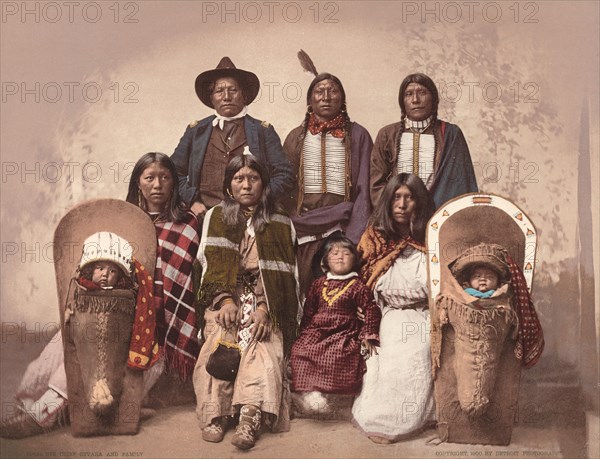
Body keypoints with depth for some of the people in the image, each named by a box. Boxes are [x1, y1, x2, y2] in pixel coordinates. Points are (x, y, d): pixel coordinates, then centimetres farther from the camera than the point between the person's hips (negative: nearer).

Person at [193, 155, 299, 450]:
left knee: (262, 343, -28)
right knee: (219, 340, -28)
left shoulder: (280, 224, 14)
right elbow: (210, 263, 8)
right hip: (225, 296, 1)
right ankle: (215, 415, -31)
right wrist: (225, 300, -10)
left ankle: (250, 418, -41)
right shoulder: (215, 217, 18)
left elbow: (285, 271, 3)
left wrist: (265, 307, -13)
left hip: (264, 298, -1)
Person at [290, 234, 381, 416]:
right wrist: (304, 332, 16)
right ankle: (307, 391, -13)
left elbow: (371, 309, 3)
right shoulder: (319, 283, 14)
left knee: (338, 356, -29)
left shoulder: (357, 285, 3)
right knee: (299, 350, -18)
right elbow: (308, 310, 20)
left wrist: (369, 335, -2)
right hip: (316, 331, 4)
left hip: (344, 334, -4)